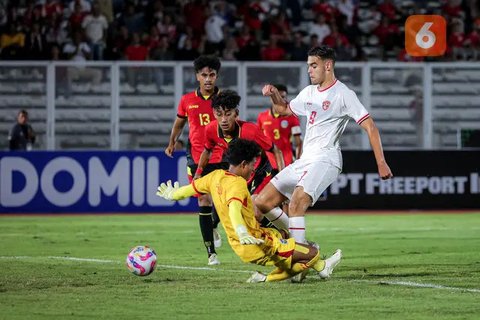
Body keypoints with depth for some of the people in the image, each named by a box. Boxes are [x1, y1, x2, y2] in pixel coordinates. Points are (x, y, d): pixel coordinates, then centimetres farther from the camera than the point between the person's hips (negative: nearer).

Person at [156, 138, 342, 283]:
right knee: (312, 253, -12)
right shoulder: (237, 184, -20)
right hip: (259, 247, -10)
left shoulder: (216, 176, 6)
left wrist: (172, 195, 42)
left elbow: (192, 188, 21)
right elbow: (234, 208, -39)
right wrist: (242, 234, -55)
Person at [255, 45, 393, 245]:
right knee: (261, 203, 3)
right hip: (304, 161, 9)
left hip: (325, 159, -9)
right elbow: (284, 109, 33)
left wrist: (381, 163, -16)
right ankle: (298, 243, 12)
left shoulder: (343, 94, -7)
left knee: (296, 204, -32)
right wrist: (274, 94, 11)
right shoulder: (309, 92, 17)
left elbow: (370, 127, -10)